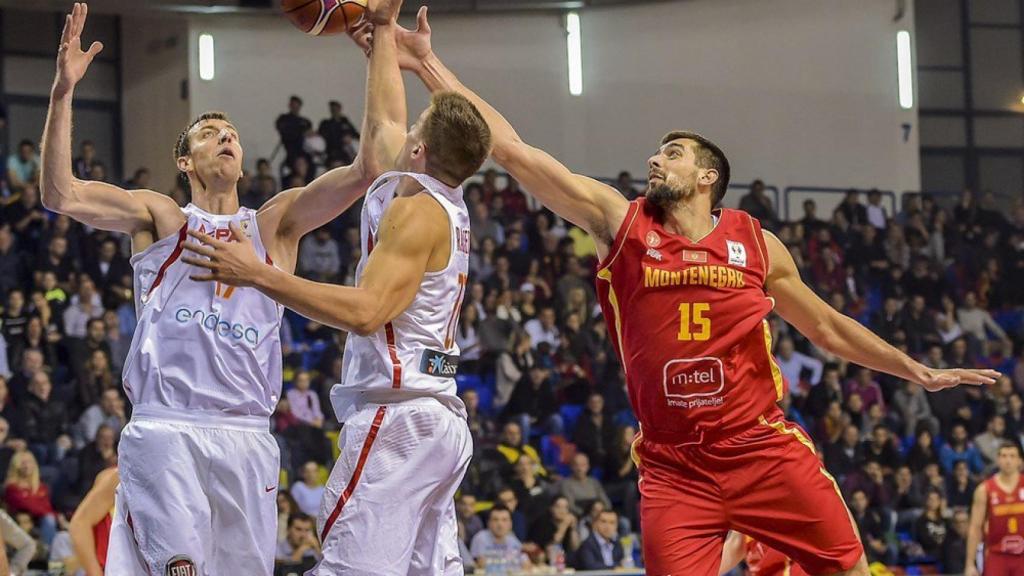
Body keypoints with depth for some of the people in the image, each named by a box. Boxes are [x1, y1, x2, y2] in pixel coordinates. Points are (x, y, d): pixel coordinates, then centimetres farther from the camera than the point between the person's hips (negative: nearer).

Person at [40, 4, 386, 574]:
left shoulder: (274, 224, 16)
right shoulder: (161, 218, 12)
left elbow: (366, 171, 4)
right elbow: (62, 195, -1)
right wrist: (63, 93, -10)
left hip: (247, 435, 3)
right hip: (164, 427, -3)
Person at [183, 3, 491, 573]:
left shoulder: (416, 210, -10)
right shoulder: (446, 203, 16)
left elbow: (366, 311, -21)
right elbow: (383, 122, 33)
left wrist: (260, 275, -20)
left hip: (398, 415, -10)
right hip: (442, 418, 10)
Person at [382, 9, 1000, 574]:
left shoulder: (758, 244, 7)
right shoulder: (619, 222, 3)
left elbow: (827, 325, 19)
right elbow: (513, 148, 0)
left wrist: (919, 372, 18)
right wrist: (429, 64, -3)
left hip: (765, 449, 1)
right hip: (673, 466, -1)